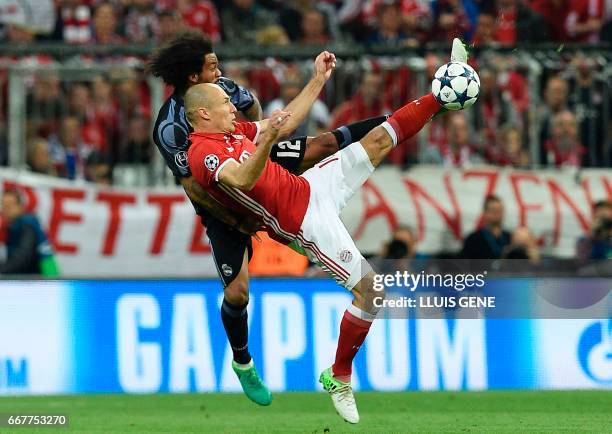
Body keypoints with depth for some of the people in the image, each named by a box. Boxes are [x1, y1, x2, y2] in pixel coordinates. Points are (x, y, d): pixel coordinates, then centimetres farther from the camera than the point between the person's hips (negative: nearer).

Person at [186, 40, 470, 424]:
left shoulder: (231, 131, 9)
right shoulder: (201, 153, -20)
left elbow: (286, 121, 20)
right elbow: (242, 180, -40)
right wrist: (266, 140, -56)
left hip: (310, 187, 9)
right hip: (306, 221, -9)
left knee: (379, 140, 8)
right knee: (370, 290, -9)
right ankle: (339, 379, 4)